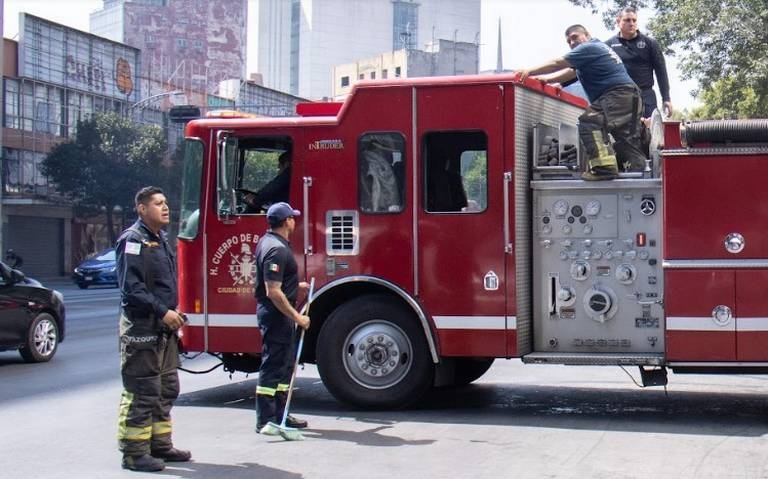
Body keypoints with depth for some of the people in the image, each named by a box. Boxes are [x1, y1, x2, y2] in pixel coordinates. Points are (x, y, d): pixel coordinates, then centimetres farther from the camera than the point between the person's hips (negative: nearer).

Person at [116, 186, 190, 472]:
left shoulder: (160, 240, 17)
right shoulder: (133, 240, -13)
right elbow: (131, 287, -21)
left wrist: (173, 314, 16)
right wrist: (162, 311, -22)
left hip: (163, 328, 10)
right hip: (141, 327, -10)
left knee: (166, 389, 15)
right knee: (142, 393, -7)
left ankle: (160, 445, 25)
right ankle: (134, 453, -2)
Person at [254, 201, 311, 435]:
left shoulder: (269, 241, 12)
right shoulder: (277, 249, -21)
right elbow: (273, 293, -25)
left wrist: (296, 286, 27)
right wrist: (296, 317, -22)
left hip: (279, 315, 11)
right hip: (276, 314, -11)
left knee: (285, 365, 16)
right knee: (272, 366, -6)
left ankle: (280, 415, 23)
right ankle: (266, 422, -2)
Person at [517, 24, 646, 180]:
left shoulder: (588, 48, -5)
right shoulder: (597, 47, 26)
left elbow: (557, 64, -5)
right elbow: (571, 72, 31)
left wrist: (530, 72, 0)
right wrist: (547, 79, 27)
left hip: (618, 95, -11)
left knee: (590, 121, -22)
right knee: (628, 138, 13)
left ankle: (603, 166, -31)